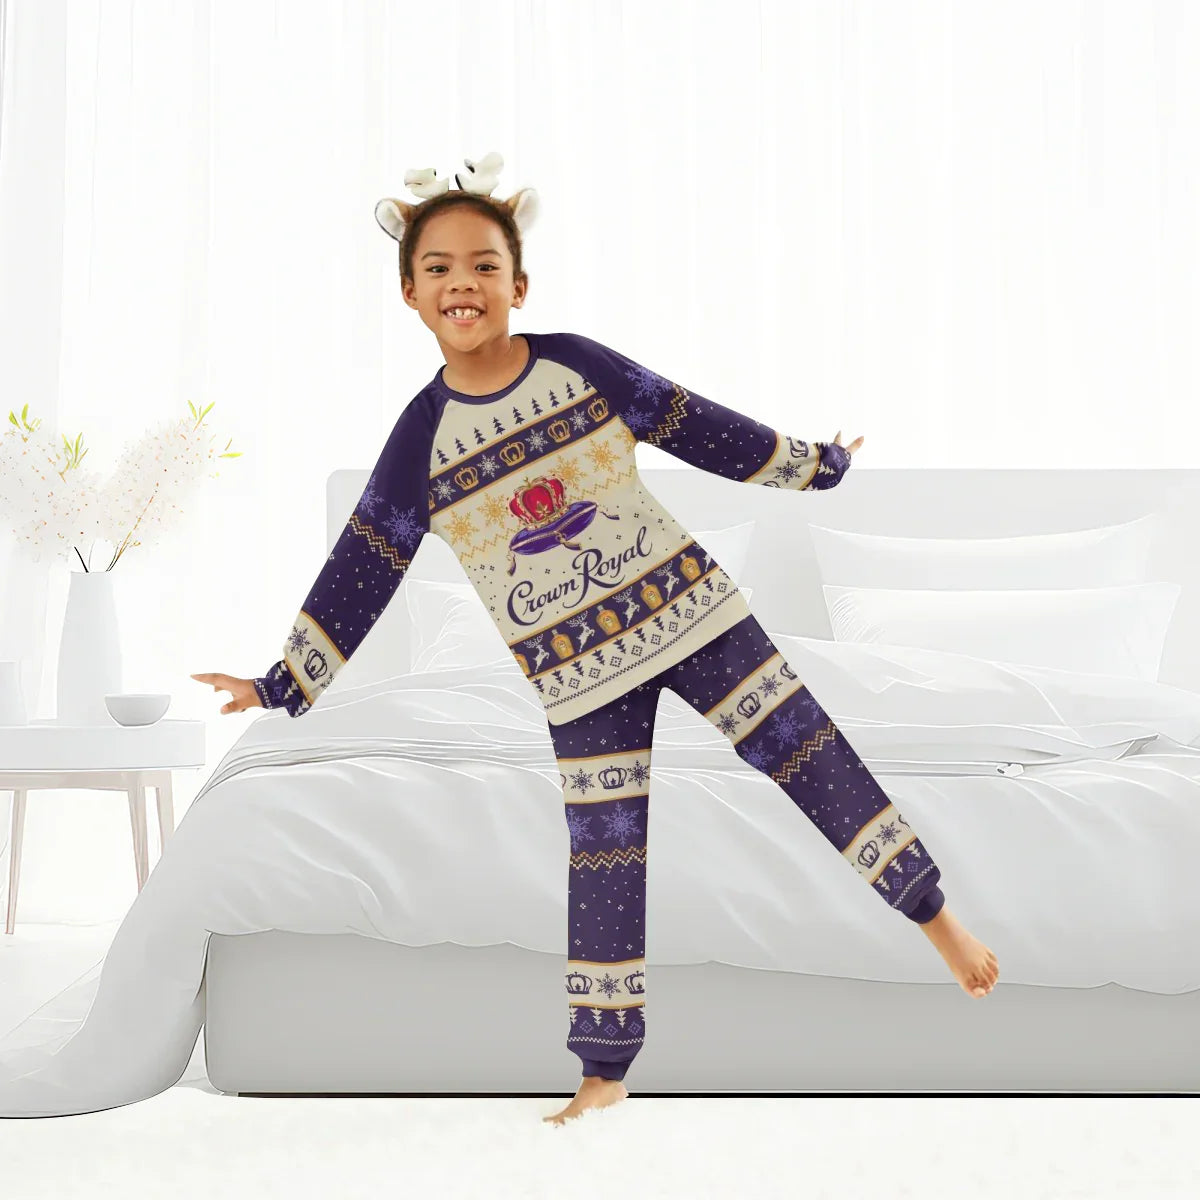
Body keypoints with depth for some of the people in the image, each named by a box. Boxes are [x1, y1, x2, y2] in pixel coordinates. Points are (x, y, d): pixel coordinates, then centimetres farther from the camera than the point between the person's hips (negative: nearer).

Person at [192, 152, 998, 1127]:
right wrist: (283, 687, 2)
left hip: (686, 607, 0)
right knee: (603, 857, 4)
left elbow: (694, 426, 7)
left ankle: (938, 919, 15)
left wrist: (811, 462, 14)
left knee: (811, 757, -1)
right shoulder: (422, 437, -4)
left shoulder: (579, 365, -4)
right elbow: (362, 570, 1)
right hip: (578, 673, 0)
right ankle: (607, 1068, 17)